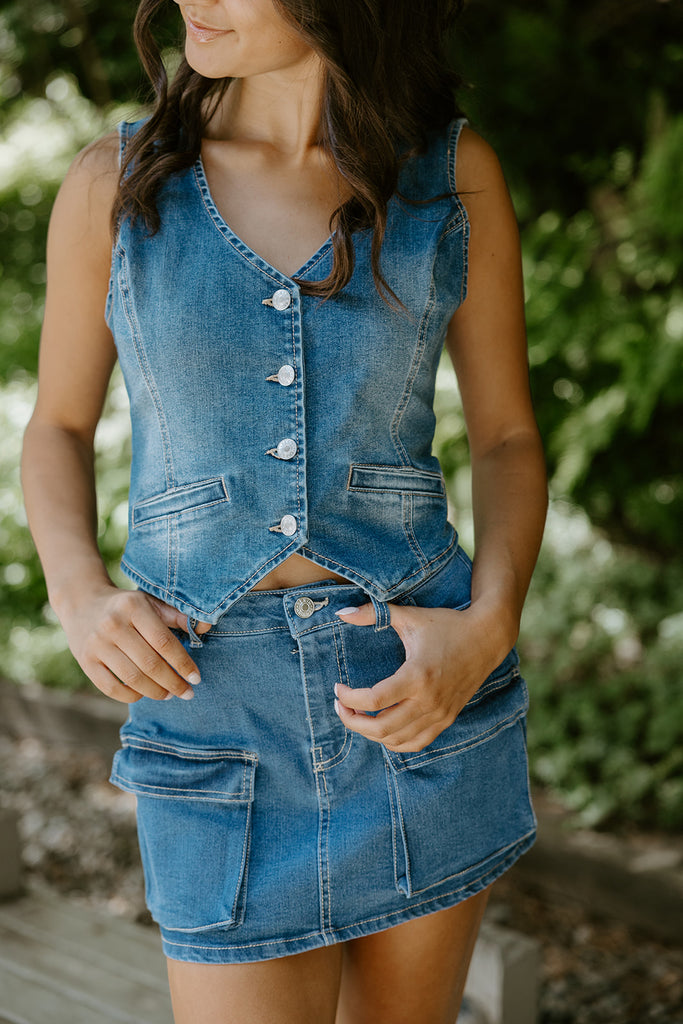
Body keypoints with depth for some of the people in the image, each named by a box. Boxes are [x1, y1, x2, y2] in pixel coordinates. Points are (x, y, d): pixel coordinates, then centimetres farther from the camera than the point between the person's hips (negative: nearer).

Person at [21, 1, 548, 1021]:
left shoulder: (456, 172, -2)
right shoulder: (114, 183, -2)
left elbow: (509, 437, 4)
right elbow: (60, 425, 9)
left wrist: (488, 627, -14)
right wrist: (80, 594, -10)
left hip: (418, 683, 1)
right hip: (218, 705, 0)